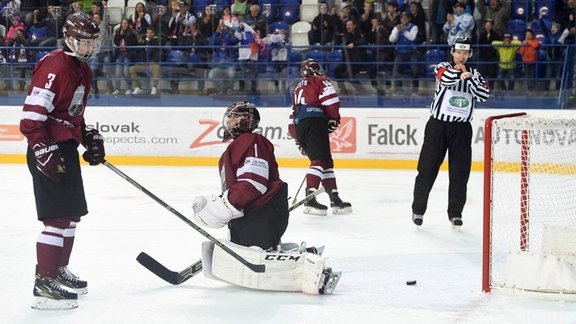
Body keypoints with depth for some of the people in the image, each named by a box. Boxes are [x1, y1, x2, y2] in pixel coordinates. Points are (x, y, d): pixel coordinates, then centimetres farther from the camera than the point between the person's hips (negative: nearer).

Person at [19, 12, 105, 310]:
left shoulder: (83, 70, 13)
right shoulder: (54, 67, -19)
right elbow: (31, 116, -23)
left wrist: (90, 138, 17)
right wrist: (44, 152, -26)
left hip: (68, 148, 10)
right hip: (48, 150, -10)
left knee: (73, 213, 19)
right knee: (58, 217, -13)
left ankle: (58, 270, 34)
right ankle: (44, 284, -12)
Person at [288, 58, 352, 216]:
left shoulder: (297, 89, 34)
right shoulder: (319, 81, 12)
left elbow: (293, 116, 30)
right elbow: (330, 99, -7)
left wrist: (299, 141, 29)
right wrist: (334, 119, 2)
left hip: (299, 126, 8)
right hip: (315, 121, -8)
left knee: (326, 161, 11)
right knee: (320, 160, -14)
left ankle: (334, 199, 7)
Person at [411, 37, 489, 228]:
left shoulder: (474, 74, 8)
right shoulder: (443, 67, 1)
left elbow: (484, 95, -9)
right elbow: (446, 78, -23)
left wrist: (469, 77, -15)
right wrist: (460, 73, -36)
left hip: (462, 128, 2)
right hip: (437, 125, -2)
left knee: (460, 173, 0)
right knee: (427, 169, 1)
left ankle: (455, 212, 10)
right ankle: (418, 209, 13)